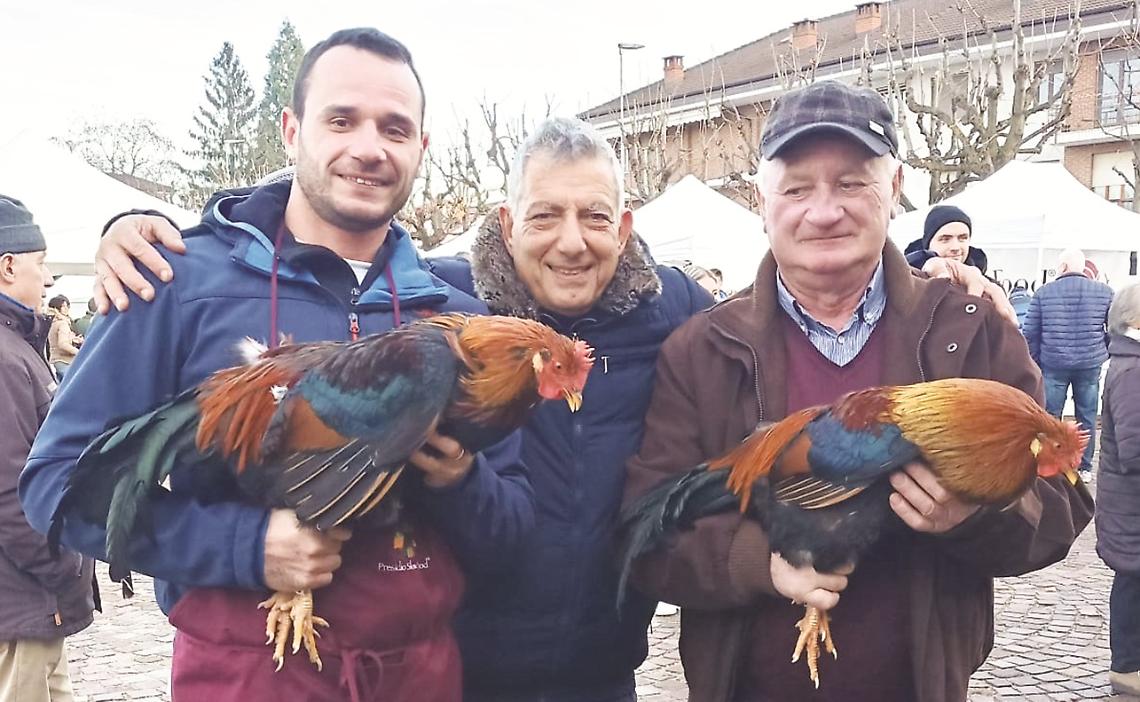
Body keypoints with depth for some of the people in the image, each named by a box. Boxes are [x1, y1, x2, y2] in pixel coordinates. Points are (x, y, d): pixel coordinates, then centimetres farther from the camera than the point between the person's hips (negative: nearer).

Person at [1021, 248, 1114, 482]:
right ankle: (1085, 467, 17)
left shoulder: (1043, 292, -2)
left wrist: (1034, 359, 10)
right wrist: (1103, 352, 16)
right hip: (1090, 365, 1)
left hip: (1053, 365, -1)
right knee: (1087, 417, 11)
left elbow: (1029, 332, -1)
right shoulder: (1104, 292, 1)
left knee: (1049, 417, 8)